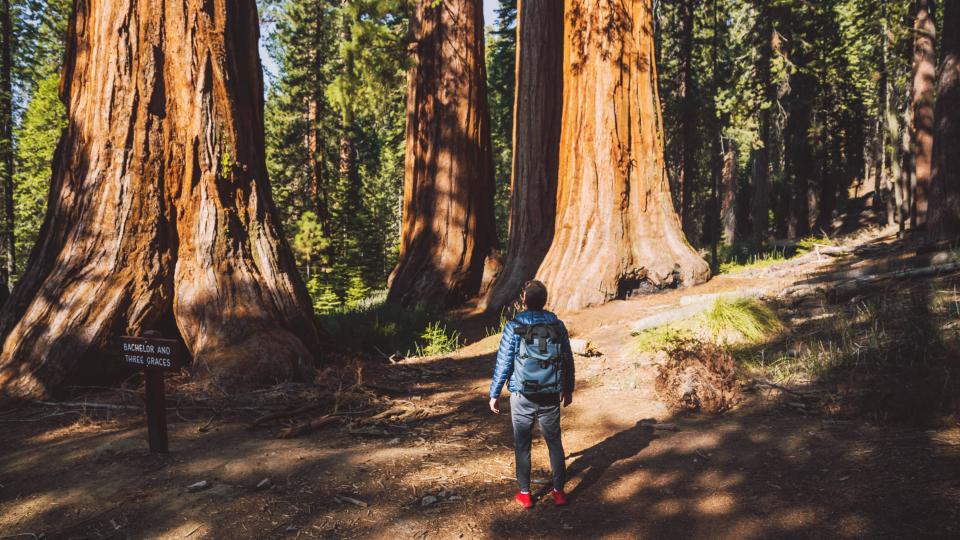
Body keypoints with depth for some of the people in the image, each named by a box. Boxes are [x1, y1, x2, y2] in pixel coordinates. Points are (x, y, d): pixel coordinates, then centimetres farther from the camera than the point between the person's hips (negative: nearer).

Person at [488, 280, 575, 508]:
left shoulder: (514, 326, -9)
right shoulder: (557, 325, 0)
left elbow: (503, 363, -9)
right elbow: (568, 360, 6)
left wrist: (494, 394, 1)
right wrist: (568, 389, 20)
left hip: (522, 397, -2)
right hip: (551, 396, 2)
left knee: (522, 445, 11)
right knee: (554, 442, 15)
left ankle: (524, 494, 18)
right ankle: (559, 491, 22)